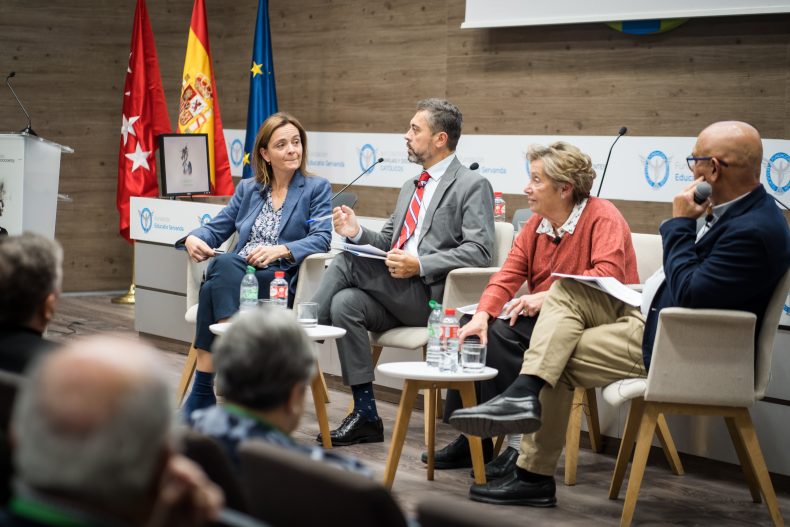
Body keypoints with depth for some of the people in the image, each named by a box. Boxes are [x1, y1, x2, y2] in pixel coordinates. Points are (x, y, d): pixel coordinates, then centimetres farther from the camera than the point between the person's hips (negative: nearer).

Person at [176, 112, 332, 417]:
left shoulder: (317, 189, 11)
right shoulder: (247, 189, 24)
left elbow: (322, 238, -5)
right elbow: (217, 228, 20)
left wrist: (280, 250, -22)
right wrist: (193, 238, -4)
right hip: (235, 276, 4)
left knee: (223, 267, -34)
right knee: (222, 266, -34)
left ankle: (203, 391, -35)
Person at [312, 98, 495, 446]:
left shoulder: (473, 186, -1)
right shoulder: (410, 188, 25)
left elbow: (479, 251, -13)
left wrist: (420, 266, -24)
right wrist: (358, 232, 3)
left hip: (432, 296, -8)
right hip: (395, 294, 8)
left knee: (347, 261, -23)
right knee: (345, 303, -22)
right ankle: (365, 416, -17)